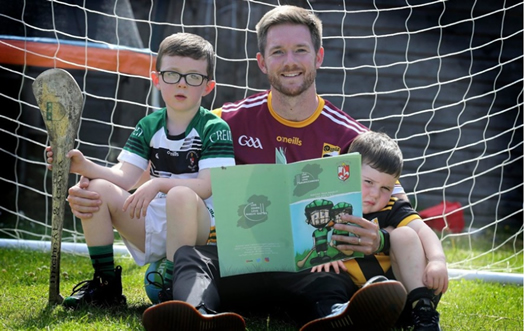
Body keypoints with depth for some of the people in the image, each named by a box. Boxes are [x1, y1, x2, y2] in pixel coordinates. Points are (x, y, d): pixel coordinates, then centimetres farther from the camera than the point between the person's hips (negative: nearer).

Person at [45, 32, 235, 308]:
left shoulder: (215, 129, -5)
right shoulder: (148, 126, 9)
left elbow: (207, 185, -18)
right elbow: (123, 177, 1)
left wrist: (159, 183, -30)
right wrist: (85, 167, -16)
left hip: (198, 227, -5)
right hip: (152, 224, 5)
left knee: (181, 195, -37)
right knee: (96, 188, -11)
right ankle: (105, 285, -4)